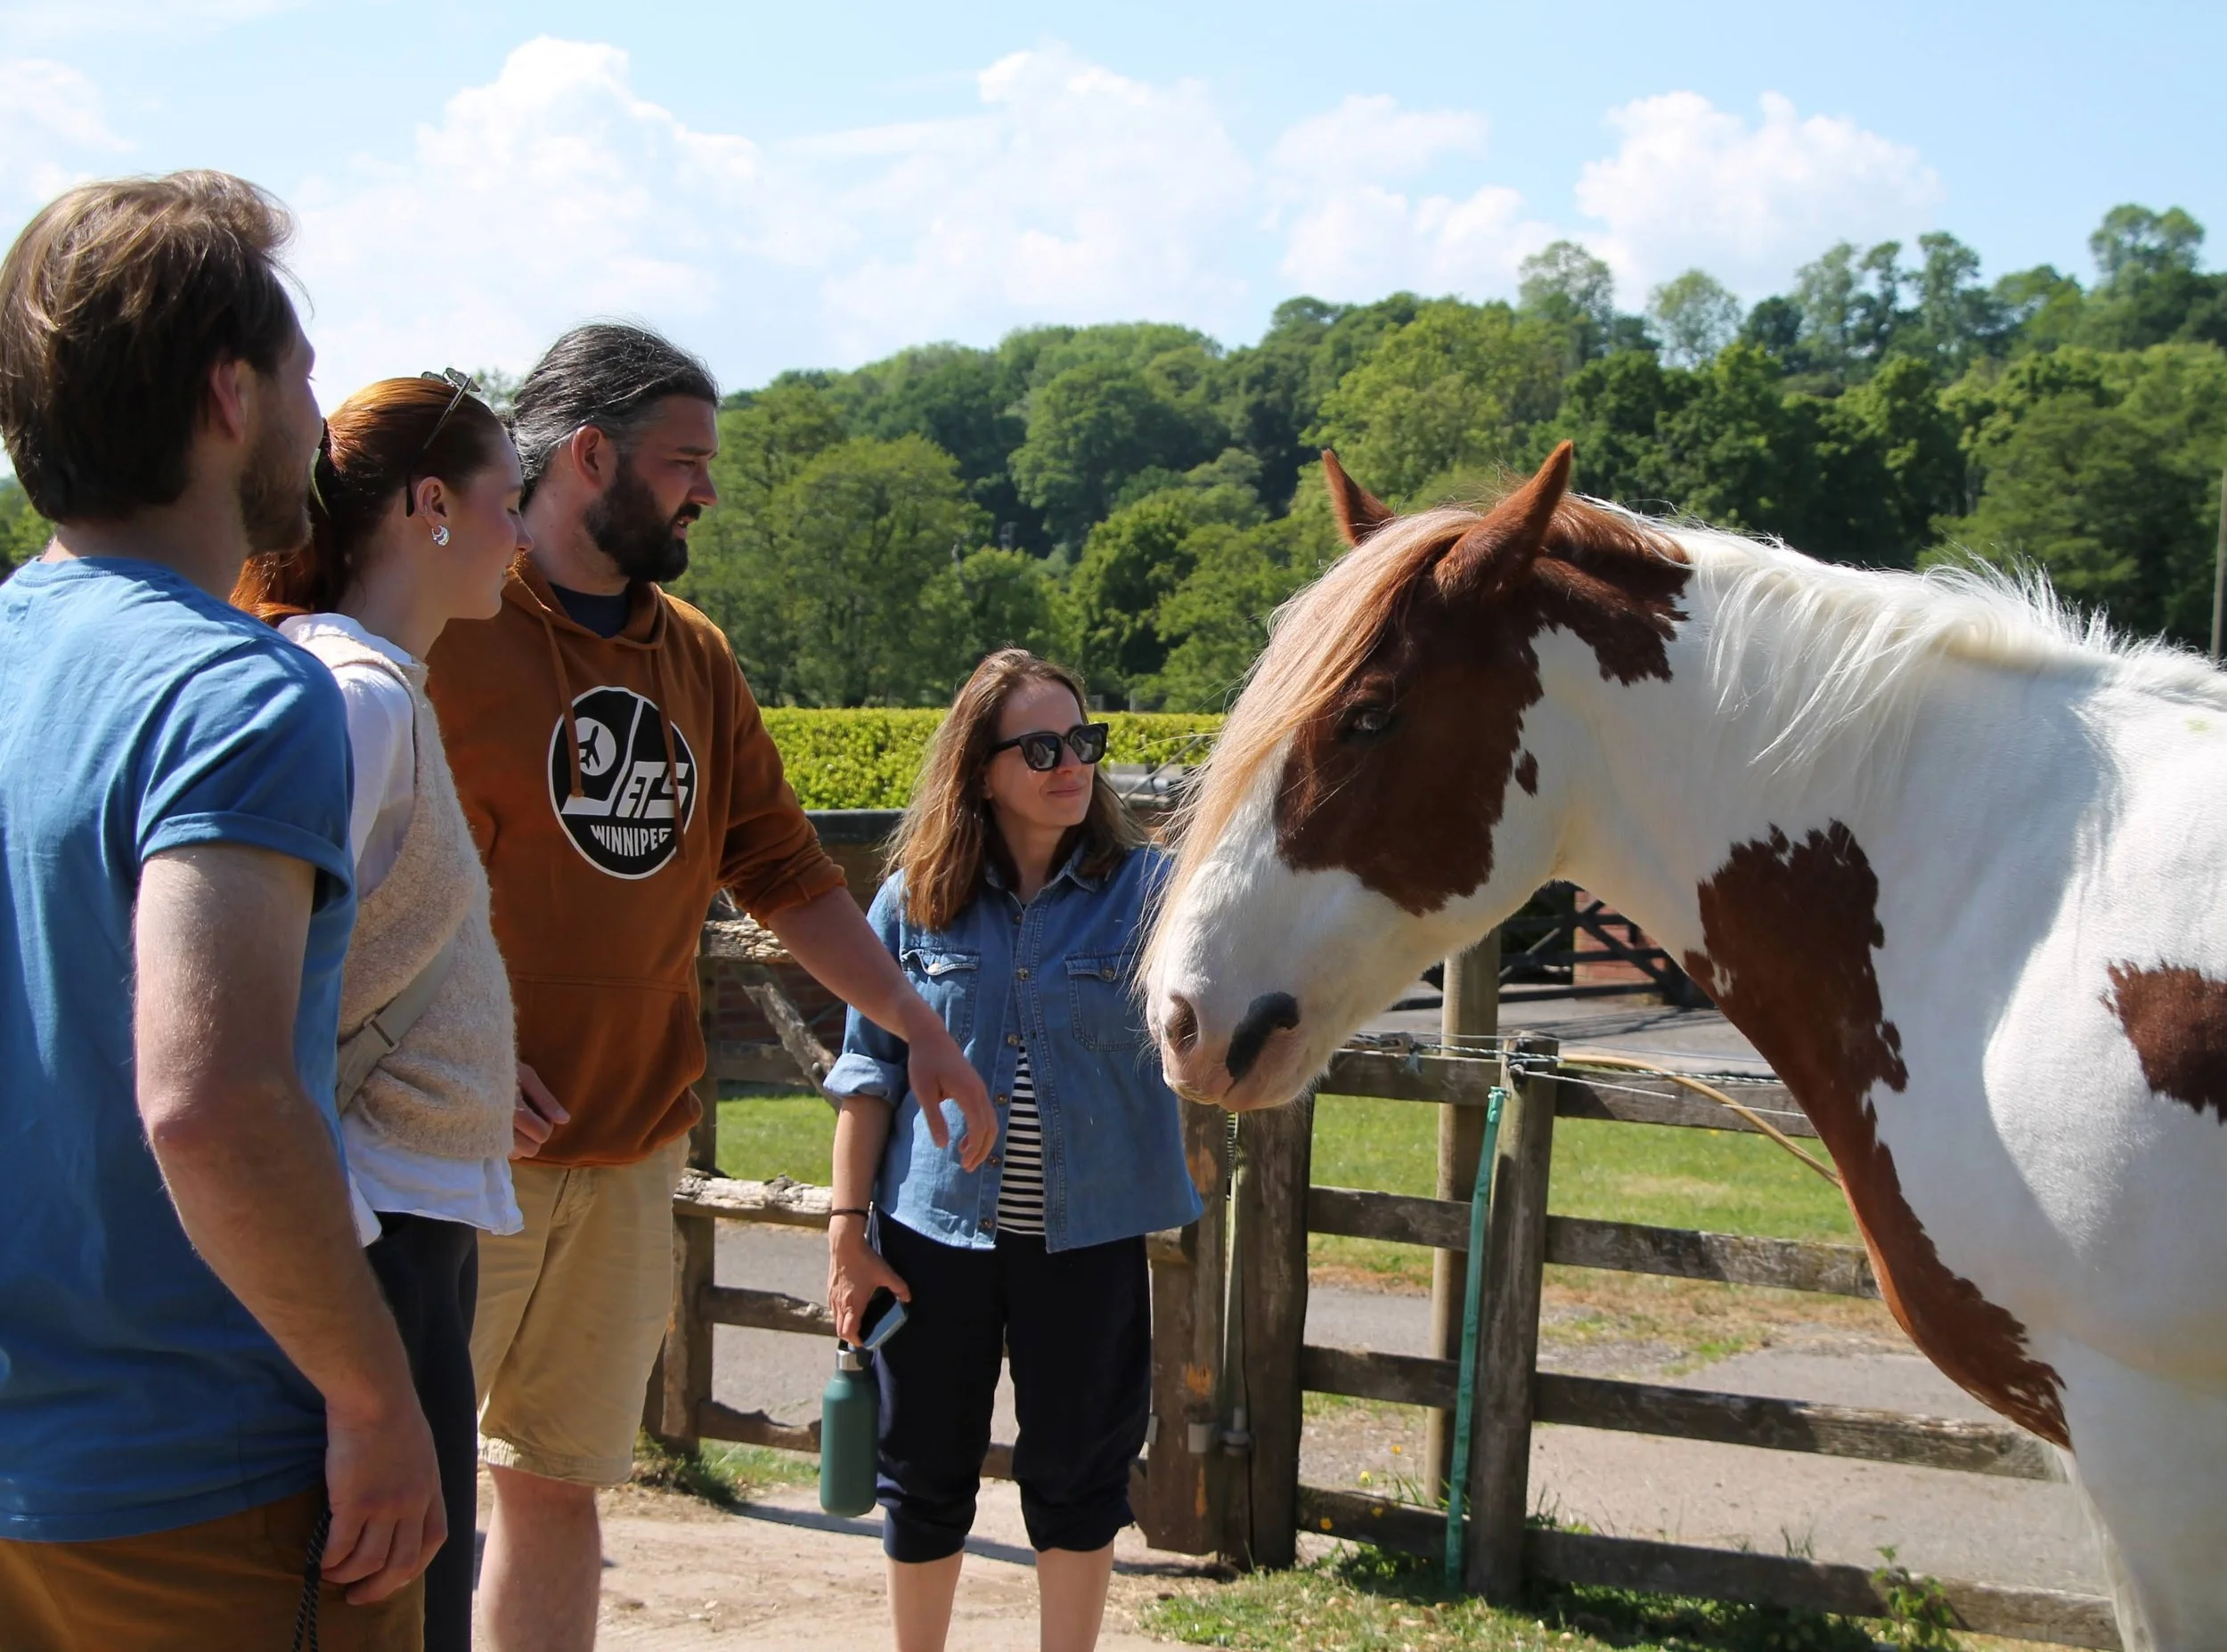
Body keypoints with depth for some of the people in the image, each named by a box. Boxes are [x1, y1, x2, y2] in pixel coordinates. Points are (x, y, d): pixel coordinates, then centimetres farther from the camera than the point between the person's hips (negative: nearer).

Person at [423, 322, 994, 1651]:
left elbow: (783, 869, 16)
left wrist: (923, 1029, 9)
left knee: (564, 1478, 15)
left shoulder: (698, 659, 12)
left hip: (635, 1151, 7)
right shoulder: (450, 623, -10)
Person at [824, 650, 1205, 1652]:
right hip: (935, 1230, 1)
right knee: (926, 1468, 12)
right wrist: (849, 1231, 1)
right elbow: (870, 1073, 4)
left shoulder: (1147, 888, -3)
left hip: (1088, 1234, -1)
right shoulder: (915, 901, 0)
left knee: (1078, 1469, 10)